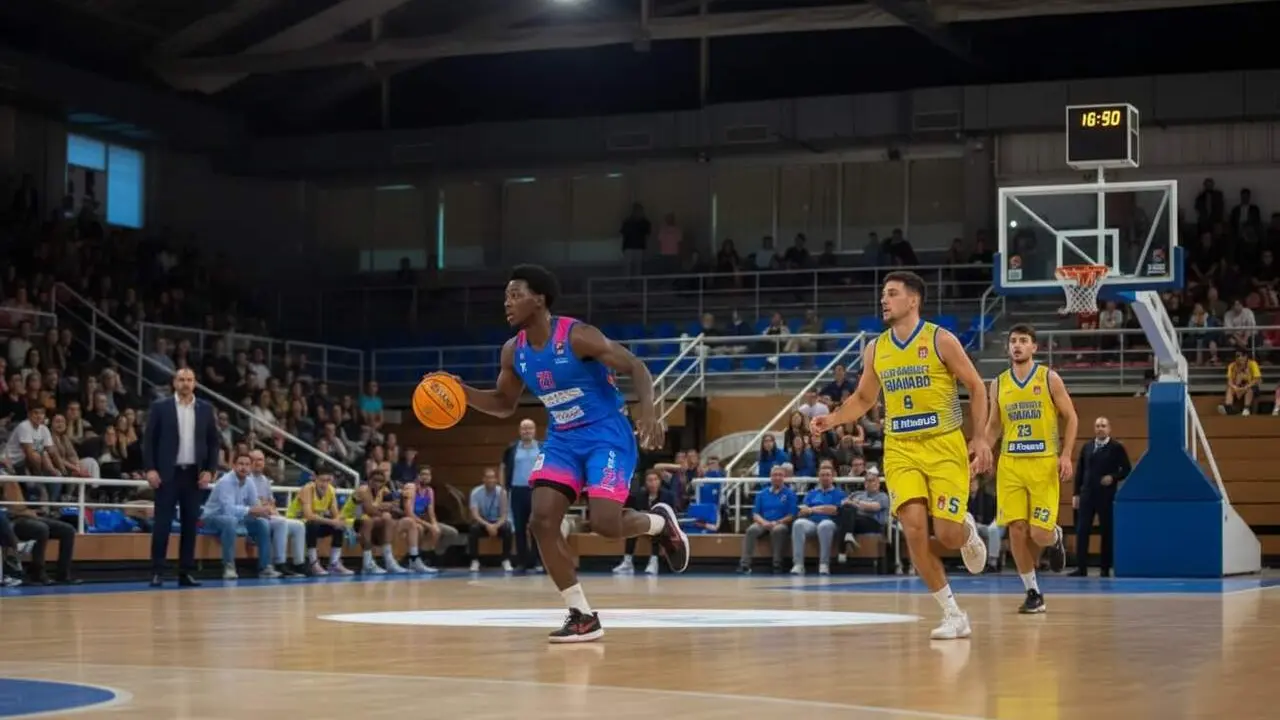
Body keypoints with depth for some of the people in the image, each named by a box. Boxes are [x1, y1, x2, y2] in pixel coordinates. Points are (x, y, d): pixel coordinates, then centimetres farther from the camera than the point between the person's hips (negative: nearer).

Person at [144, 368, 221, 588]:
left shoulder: (206, 409, 7)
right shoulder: (160, 407, 0)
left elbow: (213, 442, 10)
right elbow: (148, 440, -1)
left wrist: (210, 470, 0)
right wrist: (150, 469, -10)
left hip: (194, 474, 3)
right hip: (168, 473, -3)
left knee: (190, 524, 3)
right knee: (163, 523, -4)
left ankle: (185, 572, 8)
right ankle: (157, 572, -1)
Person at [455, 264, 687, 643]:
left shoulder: (578, 336, -19)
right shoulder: (514, 352, 1)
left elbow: (635, 367, -17)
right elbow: (505, 404, 14)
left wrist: (647, 409, -34)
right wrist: (463, 393, -3)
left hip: (606, 435, -6)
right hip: (561, 440, 6)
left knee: (605, 523, -20)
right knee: (542, 520, -11)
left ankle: (661, 522, 16)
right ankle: (583, 617, -1)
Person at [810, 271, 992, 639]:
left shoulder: (940, 340, -6)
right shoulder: (875, 349, 6)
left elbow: (976, 387, -1)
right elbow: (863, 398, 18)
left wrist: (981, 438, -8)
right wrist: (833, 419, 0)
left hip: (945, 446, -3)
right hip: (901, 450, 3)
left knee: (948, 534, -8)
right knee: (914, 529, -14)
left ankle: (968, 531, 33)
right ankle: (953, 615, -2)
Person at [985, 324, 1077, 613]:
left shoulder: (1049, 378, -2)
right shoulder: (999, 384, 8)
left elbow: (1071, 418, 2)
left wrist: (1066, 455, -9)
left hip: (1044, 463, -3)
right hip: (1010, 463, 3)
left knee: (1040, 533, -9)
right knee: (1016, 529, -5)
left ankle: (1055, 538, 29)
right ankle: (1033, 592, 7)